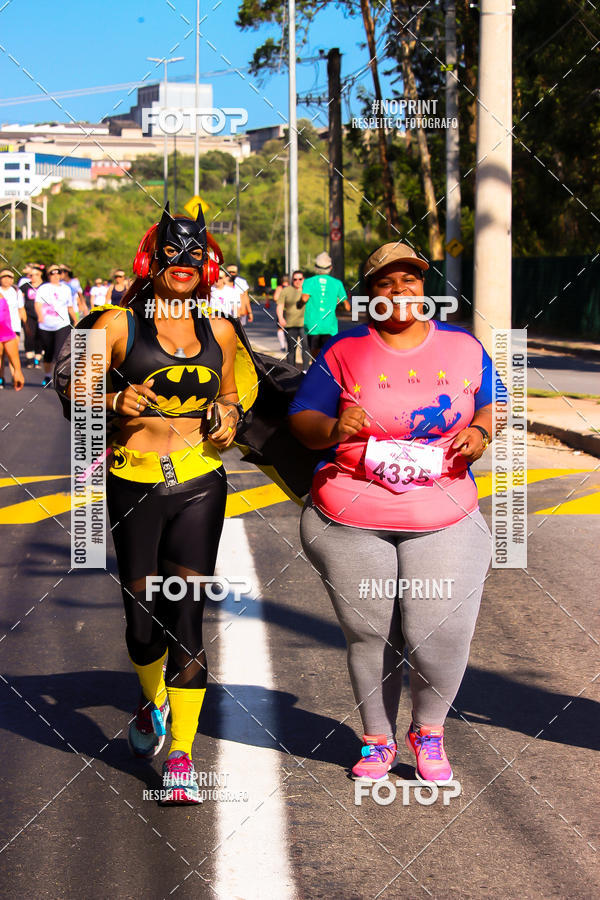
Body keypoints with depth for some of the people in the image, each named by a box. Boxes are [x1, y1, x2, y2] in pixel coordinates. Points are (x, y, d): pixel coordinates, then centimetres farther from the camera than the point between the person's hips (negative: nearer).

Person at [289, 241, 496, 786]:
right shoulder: (345, 352, 2)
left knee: (442, 630, -11)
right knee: (368, 634, 6)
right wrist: (333, 429, -19)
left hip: (444, 517, 1)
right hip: (353, 520, 0)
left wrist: (481, 433, -4)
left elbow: (492, 404, 18)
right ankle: (378, 740, 27)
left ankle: (429, 728, 17)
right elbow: (302, 420, 3)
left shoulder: (464, 347, 8)